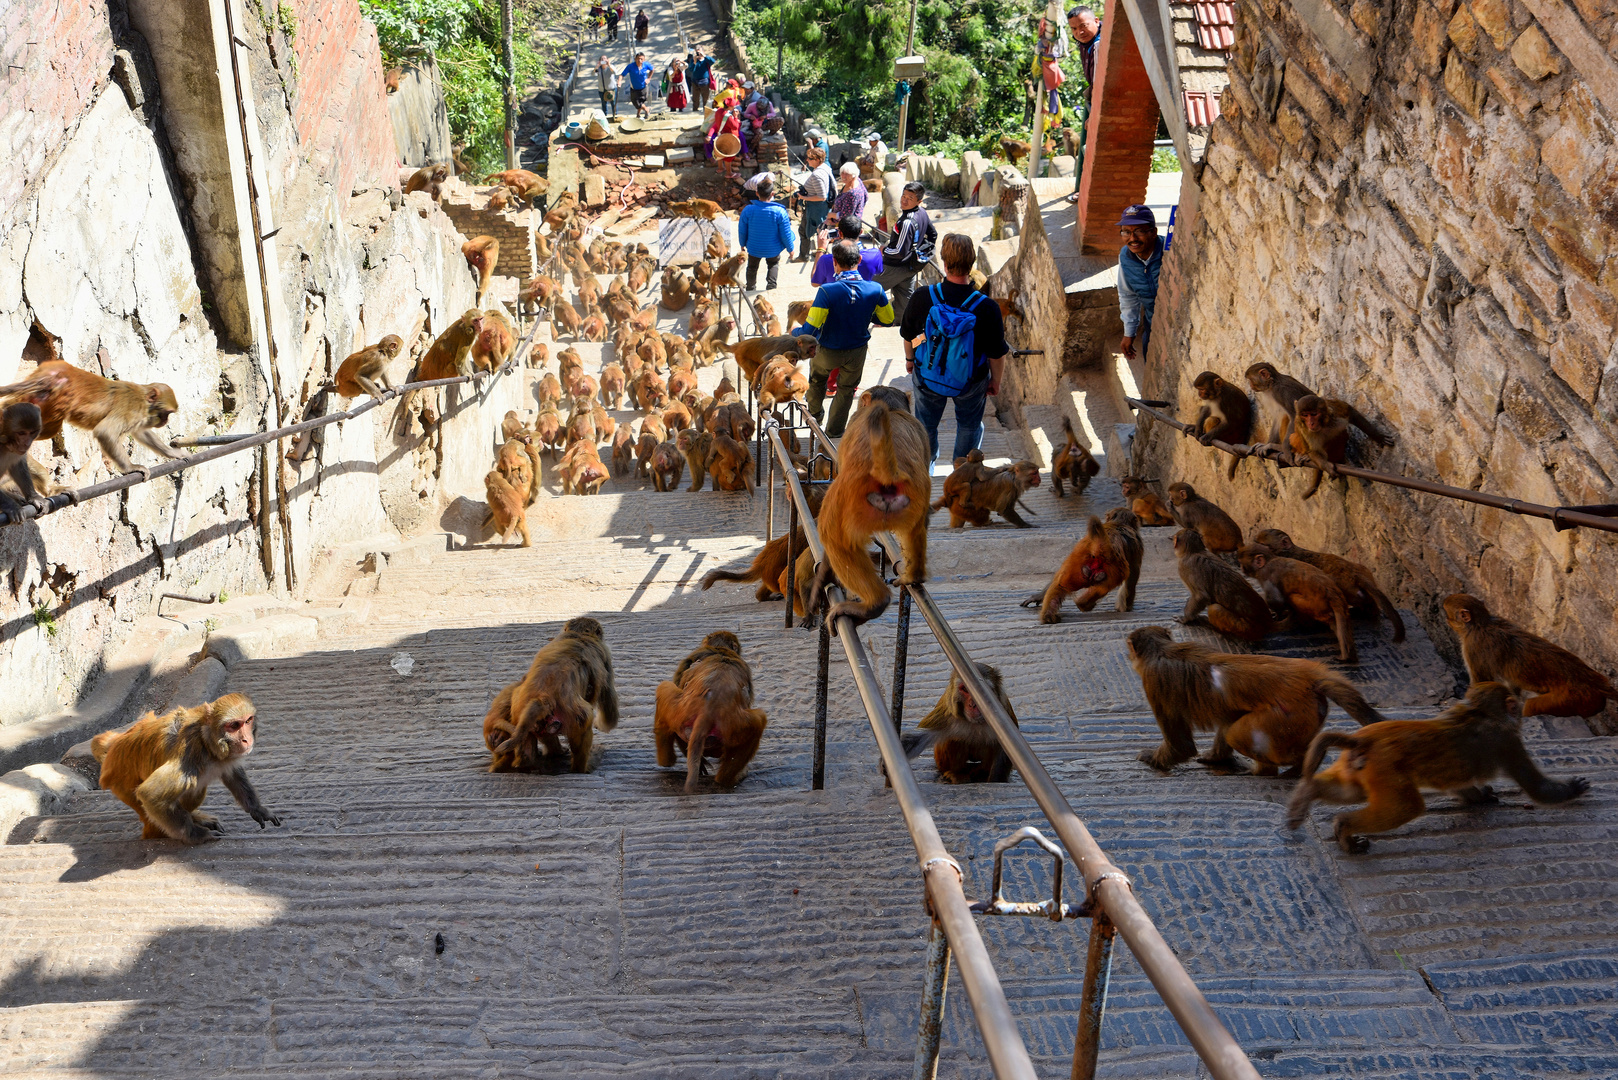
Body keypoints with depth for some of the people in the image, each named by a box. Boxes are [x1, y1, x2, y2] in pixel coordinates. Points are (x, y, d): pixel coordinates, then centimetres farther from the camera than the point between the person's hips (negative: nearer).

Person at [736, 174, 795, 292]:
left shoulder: (748, 210, -24)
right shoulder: (780, 212, -27)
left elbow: (742, 231, -9)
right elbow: (786, 234, -17)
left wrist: (742, 244, 11)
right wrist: (790, 248, 2)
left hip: (754, 248, 1)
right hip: (773, 250, -1)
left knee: (752, 268, 29)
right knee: (774, 264, 33)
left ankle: (750, 290, 43)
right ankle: (771, 285, 25)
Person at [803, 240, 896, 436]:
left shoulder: (827, 291, -32)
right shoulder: (875, 290, -21)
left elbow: (810, 328, -29)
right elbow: (888, 320, -4)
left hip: (829, 352, -2)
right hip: (857, 353, 2)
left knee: (816, 379, 30)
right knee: (846, 390, 24)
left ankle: (814, 416, 50)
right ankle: (834, 431, 39)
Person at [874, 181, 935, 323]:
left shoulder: (907, 222, -32)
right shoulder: (923, 213, -4)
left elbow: (900, 252, -30)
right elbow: (933, 235, 13)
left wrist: (884, 250, -12)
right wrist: (923, 251, 23)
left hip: (896, 267, -9)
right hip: (912, 267, 9)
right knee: (906, 301, 19)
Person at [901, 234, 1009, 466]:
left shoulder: (922, 298, -26)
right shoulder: (987, 308, -31)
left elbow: (908, 336, -7)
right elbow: (997, 353, -18)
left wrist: (910, 359, 15)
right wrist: (996, 381, 3)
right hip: (971, 381, -1)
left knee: (926, 422, 29)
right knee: (969, 423, 29)